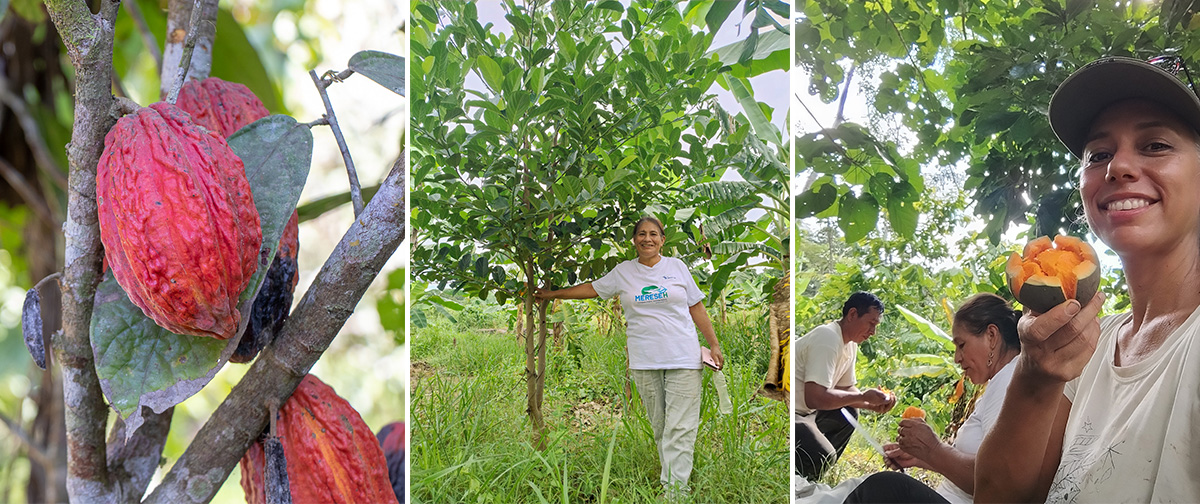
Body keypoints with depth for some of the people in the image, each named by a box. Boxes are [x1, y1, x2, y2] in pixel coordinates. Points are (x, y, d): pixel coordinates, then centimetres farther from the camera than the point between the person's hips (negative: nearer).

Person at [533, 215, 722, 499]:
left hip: (683, 359, -1)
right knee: (659, 427, 4)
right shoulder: (623, 272, 9)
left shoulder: (677, 267, 7)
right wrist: (553, 294, 24)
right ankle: (668, 481, 13)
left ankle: (674, 491, -10)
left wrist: (714, 345, 7)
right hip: (644, 362, 2)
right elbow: (592, 289, 20)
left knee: (680, 429, -8)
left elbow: (696, 308, 10)